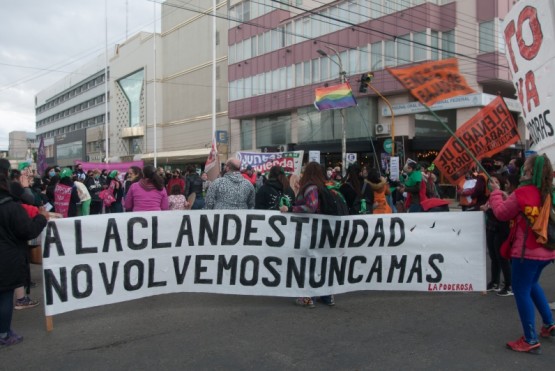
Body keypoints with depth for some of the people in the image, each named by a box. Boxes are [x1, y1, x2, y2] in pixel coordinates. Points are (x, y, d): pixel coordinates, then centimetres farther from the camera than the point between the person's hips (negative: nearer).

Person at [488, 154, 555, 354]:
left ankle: (531, 340, 3)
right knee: (532, 284, 27)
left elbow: (501, 213, -8)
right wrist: (507, 197, 9)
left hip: (527, 251, -8)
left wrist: (496, 192, 4)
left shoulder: (523, 192, -18)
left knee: (521, 291, 0)